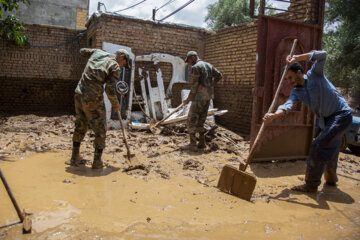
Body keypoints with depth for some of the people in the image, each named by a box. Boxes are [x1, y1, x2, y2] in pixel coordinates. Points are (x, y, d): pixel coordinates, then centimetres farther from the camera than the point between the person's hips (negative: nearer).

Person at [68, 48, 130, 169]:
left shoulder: (98, 52, 11)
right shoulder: (116, 67, -6)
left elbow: (82, 51, 30)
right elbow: (109, 89, -14)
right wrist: (115, 104, 1)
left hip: (79, 94, 7)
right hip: (94, 99, -6)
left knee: (80, 126, 22)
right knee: (100, 129, 10)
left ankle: (75, 158, 28)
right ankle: (97, 161, 13)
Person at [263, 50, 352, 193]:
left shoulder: (314, 75, -9)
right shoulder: (296, 92, 1)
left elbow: (322, 55, -25)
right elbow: (287, 105, -18)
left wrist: (297, 58, -25)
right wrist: (274, 115, -39)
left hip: (342, 114, -7)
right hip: (326, 120, 7)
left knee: (318, 146, -17)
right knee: (330, 149, 21)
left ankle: (311, 185, -9)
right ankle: (331, 179, 44)